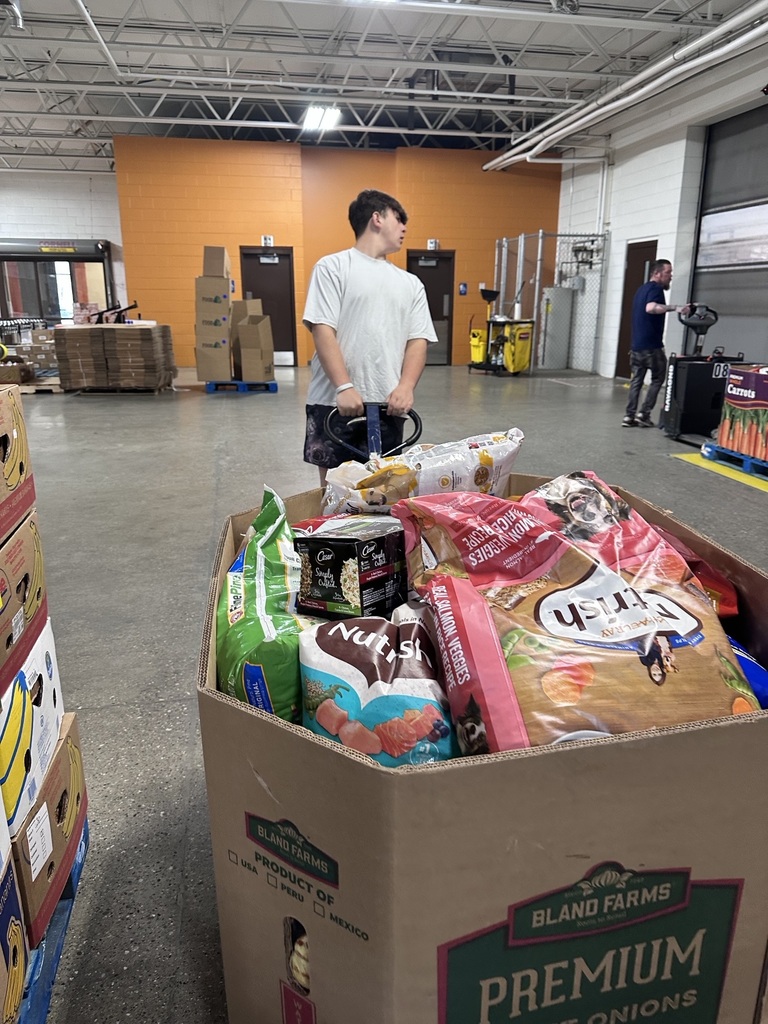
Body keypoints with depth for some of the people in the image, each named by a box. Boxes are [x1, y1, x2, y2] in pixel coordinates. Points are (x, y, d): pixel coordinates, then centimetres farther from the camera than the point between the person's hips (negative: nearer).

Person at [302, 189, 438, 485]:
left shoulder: (411, 283, 16)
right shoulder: (332, 266, 2)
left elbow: (418, 340, 9)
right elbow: (322, 330, -7)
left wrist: (406, 387, -10)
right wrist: (344, 387, -19)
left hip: (387, 405, 4)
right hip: (334, 402, -4)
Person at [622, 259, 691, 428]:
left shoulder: (642, 289, 18)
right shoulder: (655, 289, -12)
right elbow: (651, 308, -33)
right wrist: (674, 308, -39)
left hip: (637, 344, 8)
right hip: (651, 345, -8)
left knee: (636, 380, 9)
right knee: (657, 379, 5)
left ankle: (629, 416, 4)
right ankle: (644, 414, 0)